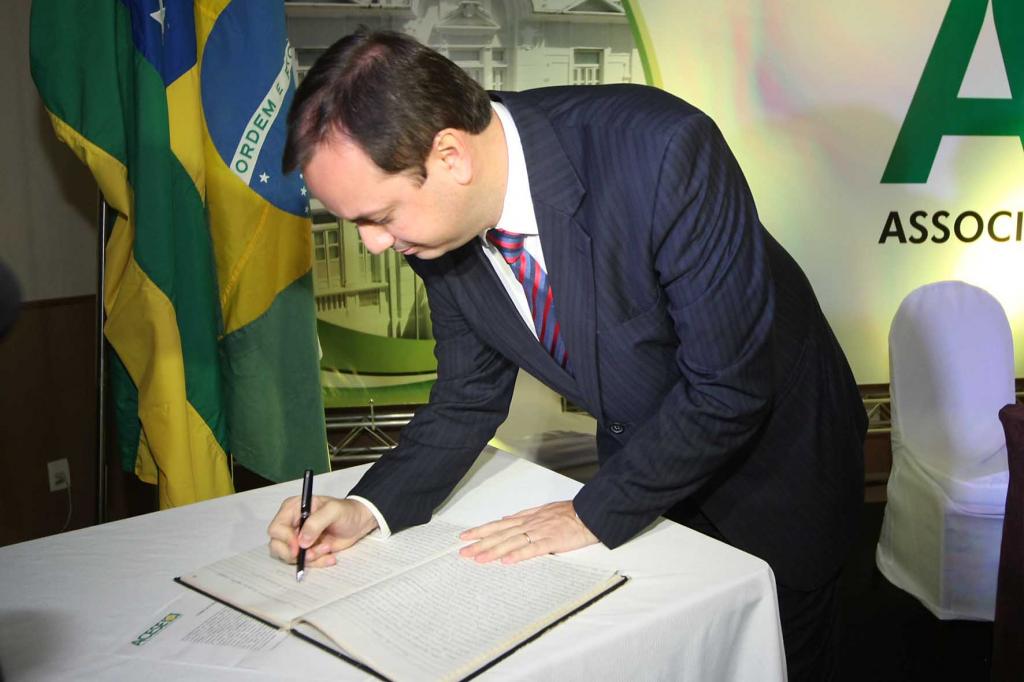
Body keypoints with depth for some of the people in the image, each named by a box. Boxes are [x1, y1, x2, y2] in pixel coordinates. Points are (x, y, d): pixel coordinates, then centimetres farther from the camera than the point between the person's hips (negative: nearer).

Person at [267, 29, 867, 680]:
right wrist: (373, 506, -17)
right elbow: (470, 396, -3)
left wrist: (597, 511, -24)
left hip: (772, 459, -4)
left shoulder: (664, 151, -37)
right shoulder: (437, 221, -17)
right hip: (641, 456, 5)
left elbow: (729, 385, -31)